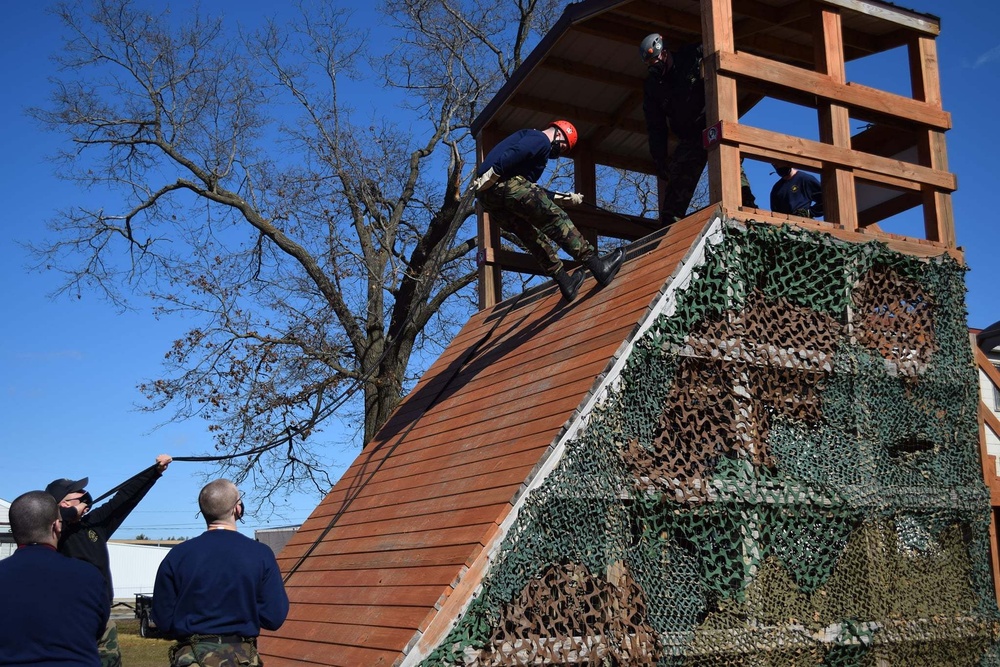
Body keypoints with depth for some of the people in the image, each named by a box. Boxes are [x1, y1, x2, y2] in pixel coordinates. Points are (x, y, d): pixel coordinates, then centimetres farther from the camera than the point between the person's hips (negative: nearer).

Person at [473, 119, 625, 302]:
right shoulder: (540, 139, 5)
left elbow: (532, 192, 35)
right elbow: (514, 153, -17)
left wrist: (563, 198, 37)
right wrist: (492, 174, -24)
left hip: (486, 196, 10)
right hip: (505, 184, -10)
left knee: (533, 236, 14)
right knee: (557, 221, -7)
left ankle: (565, 283, 12)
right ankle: (598, 266, -11)